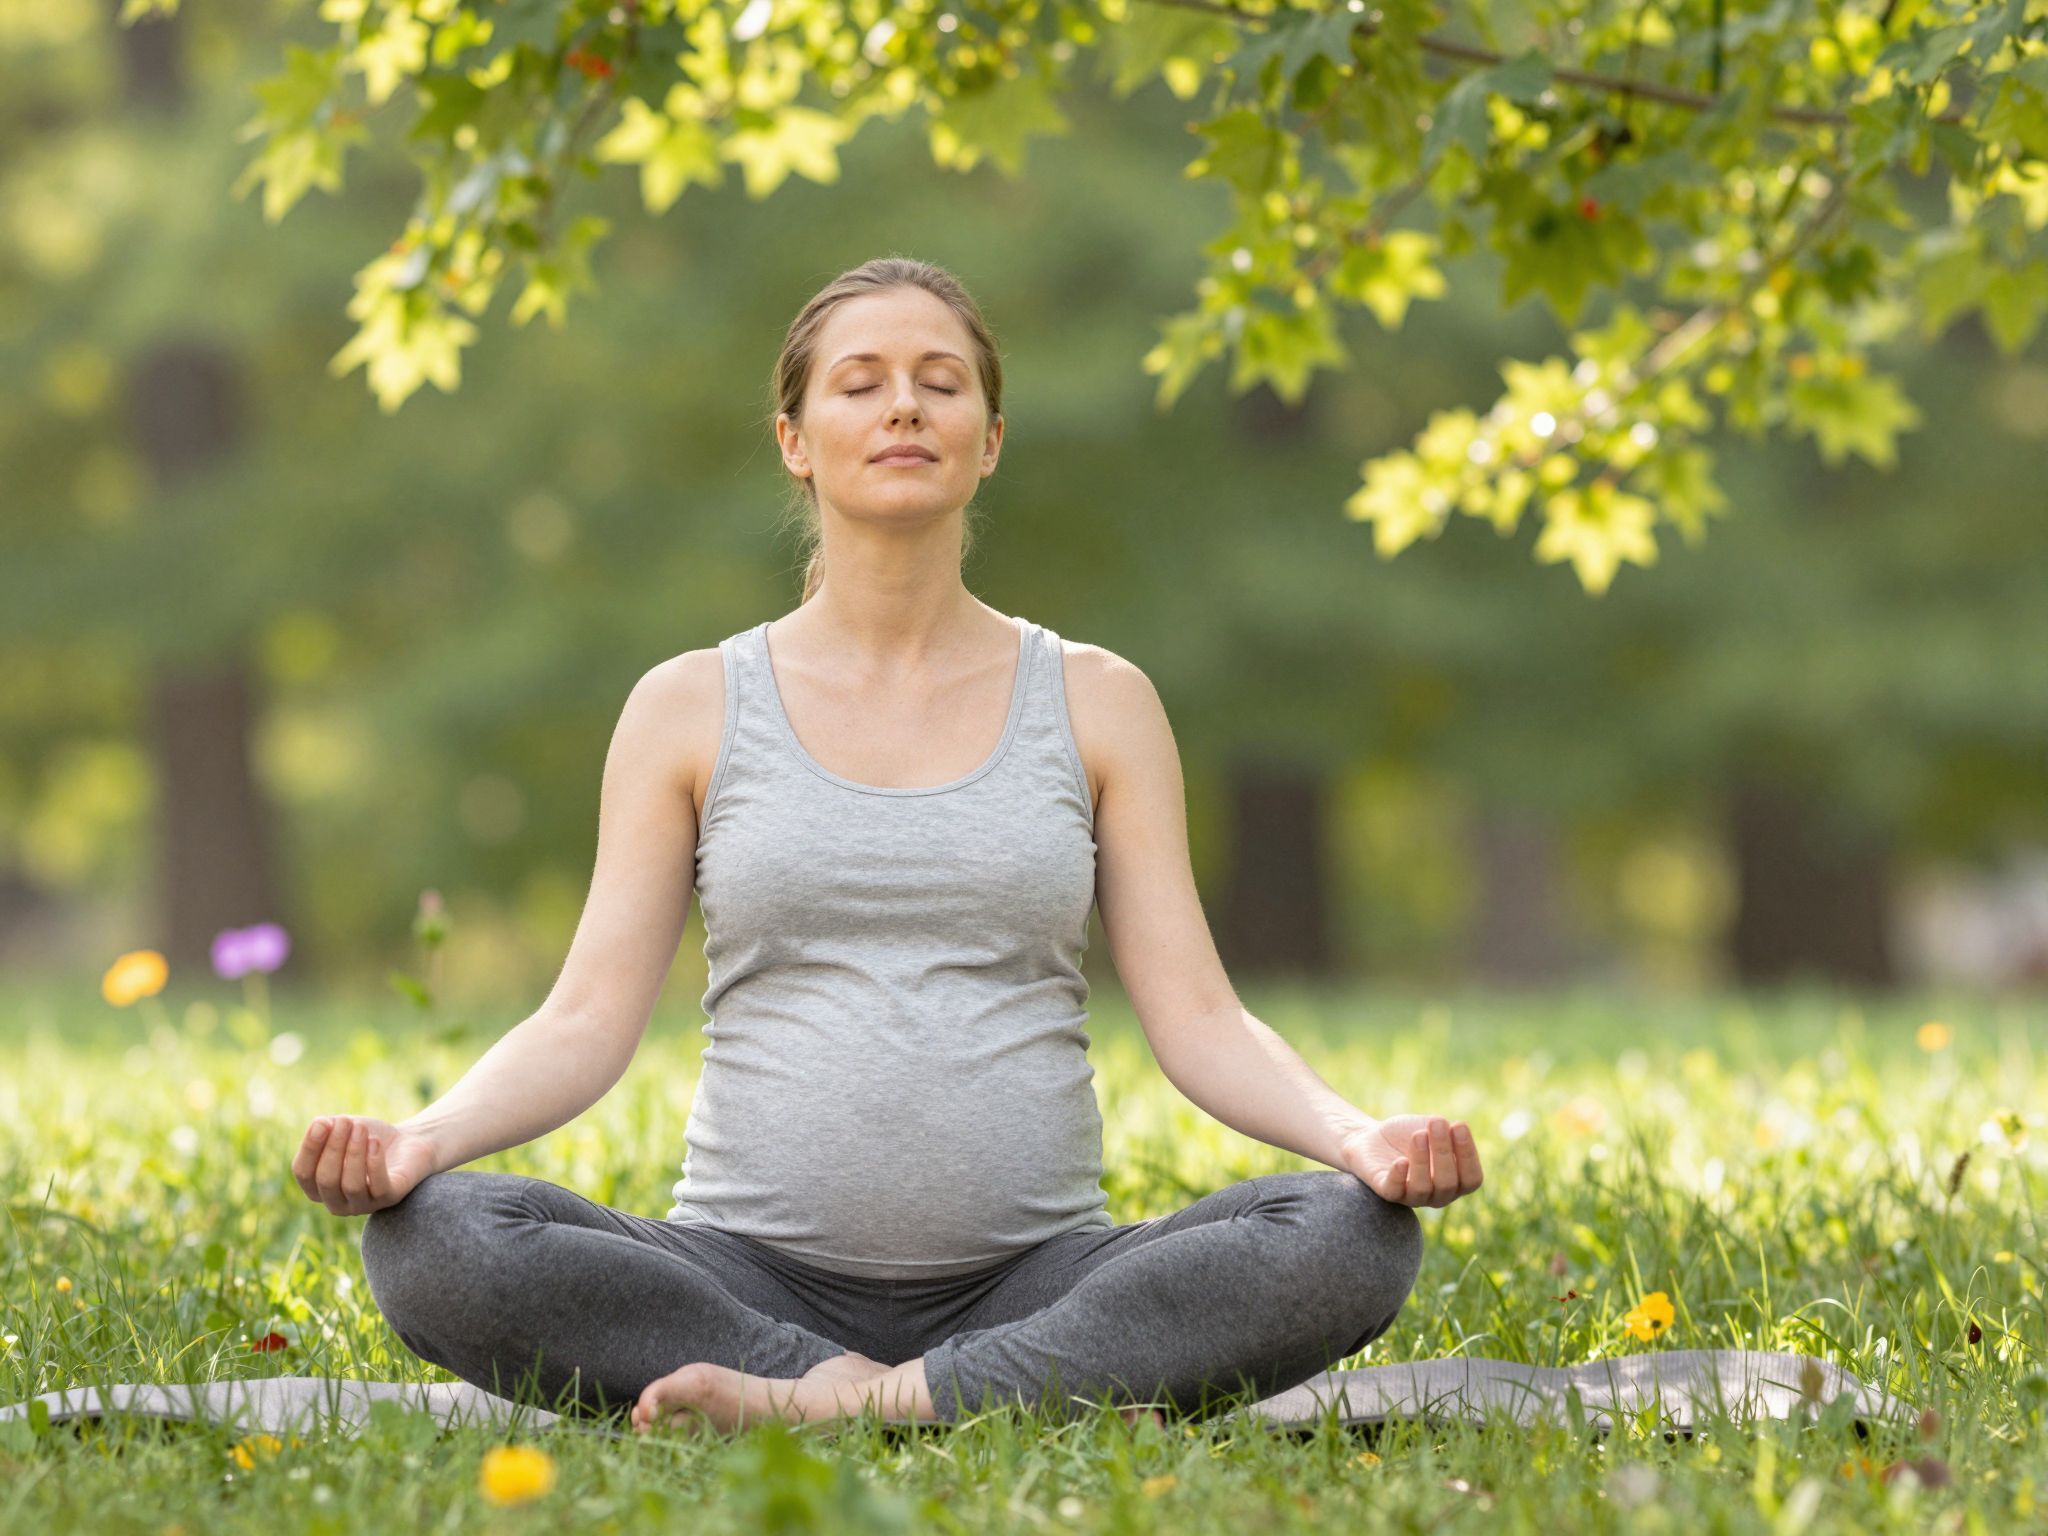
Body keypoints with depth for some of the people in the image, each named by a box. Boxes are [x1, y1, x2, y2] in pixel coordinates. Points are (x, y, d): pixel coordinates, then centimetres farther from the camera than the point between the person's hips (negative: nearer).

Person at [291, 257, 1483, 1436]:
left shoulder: (1095, 704, 9)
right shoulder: (693, 709, 9)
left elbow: (1198, 1019, 3)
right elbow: (588, 1020, 1)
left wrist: (1354, 1131, -18)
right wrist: (422, 1138, -19)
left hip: (1031, 1281, 0)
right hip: (754, 1284, 0)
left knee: (1356, 1238, -28)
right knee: (429, 1242, -30)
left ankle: (822, 1403, -29)